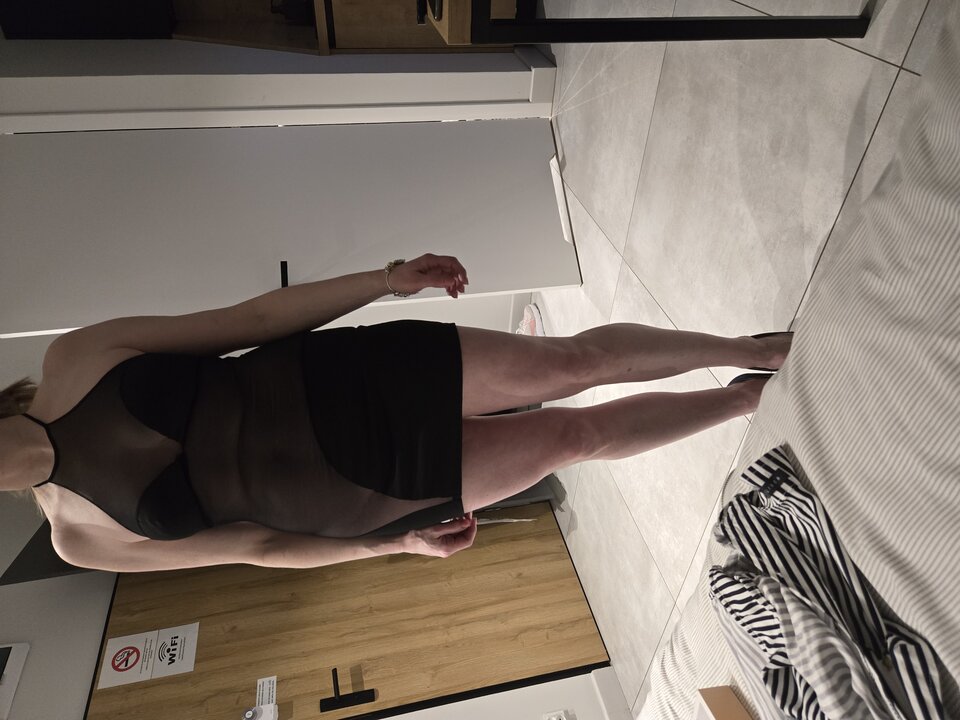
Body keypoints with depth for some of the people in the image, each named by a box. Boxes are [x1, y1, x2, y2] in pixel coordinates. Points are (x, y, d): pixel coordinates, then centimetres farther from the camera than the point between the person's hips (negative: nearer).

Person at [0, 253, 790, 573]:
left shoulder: (74, 362, 2)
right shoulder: (85, 538, 6)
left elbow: (250, 318, -1)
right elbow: (258, 544, 6)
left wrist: (391, 278, -6)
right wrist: (399, 541, 2)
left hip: (355, 375, 1)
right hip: (364, 486, 0)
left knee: (575, 362, -10)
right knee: (581, 435, -2)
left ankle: (766, 351, 15)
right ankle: (763, 397, 21)